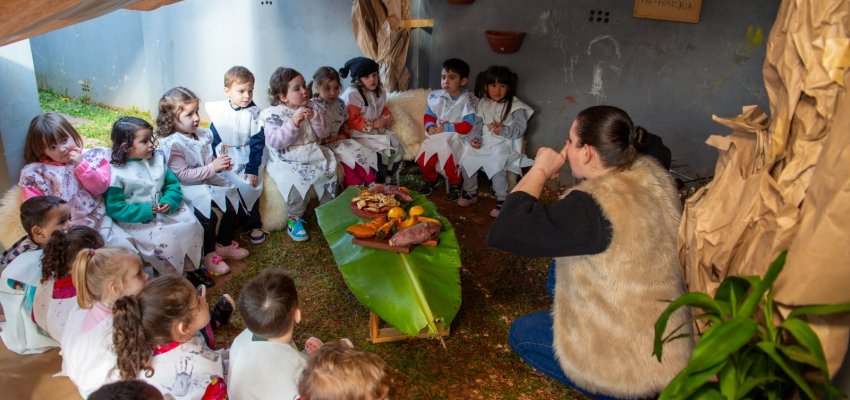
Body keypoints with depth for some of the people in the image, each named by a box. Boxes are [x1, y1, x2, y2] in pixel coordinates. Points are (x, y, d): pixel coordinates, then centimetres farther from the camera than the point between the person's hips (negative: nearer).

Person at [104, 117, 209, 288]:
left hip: (164, 211, 6)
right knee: (165, 240, -27)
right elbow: (114, 207, -14)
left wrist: (170, 201, -13)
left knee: (192, 225, -9)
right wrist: (145, 212, -21)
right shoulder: (116, 173, -14)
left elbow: (173, 184, 8)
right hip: (137, 221, -6)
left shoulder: (158, 158, 4)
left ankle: (192, 268, 9)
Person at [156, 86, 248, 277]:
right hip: (188, 188, -8)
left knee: (231, 200, 0)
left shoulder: (201, 134, 4)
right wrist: (213, 167, -24)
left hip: (209, 181, 8)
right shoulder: (172, 144, -18)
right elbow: (183, 175, -23)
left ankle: (224, 244, 19)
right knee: (208, 211, -25)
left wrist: (221, 163, -3)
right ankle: (208, 255, -5)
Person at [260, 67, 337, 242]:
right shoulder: (272, 114, -9)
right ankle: (294, 219, -7)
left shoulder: (311, 106, 6)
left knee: (330, 169, -14)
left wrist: (315, 117, -15)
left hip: (312, 154, 5)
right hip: (286, 160, -5)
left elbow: (324, 133, 5)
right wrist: (294, 122, -28)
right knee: (297, 181, -30)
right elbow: (275, 142, -21)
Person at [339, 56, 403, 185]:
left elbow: (384, 108, 21)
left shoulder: (379, 91, 5)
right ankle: (379, 183, -4)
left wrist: (387, 118, -2)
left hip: (378, 130, 8)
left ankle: (388, 179, 12)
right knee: (382, 151, -24)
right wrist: (373, 124, -22)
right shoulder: (351, 94, -18)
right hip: (359, 134, -8)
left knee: (397, 147, -4)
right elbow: (351, 121, -21)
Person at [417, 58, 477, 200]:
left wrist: (446, 128, -19)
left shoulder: (468, 100, -10)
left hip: (456, 137, -4)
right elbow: (428, 115, 12)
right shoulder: (436, 97, 3)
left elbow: (468, 126, -17)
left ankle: (456, 183, 3)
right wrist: (430, 126, -11)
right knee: (422, 159, -15)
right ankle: (431, 179, 20)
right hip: (437, 137, 4)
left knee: (446, 153, -28)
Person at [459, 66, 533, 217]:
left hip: (505, 143, -5)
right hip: (485, 142, 5)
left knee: (496, 164, -32)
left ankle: (502, 200, -13)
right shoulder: (483, 103, 12)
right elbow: (478, 124, 10)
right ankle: (470, 193, 12)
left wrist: (503, 130, -27)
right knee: (466, 159, -12)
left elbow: (521, 128, -11)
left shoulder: (515, 105, -4)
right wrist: (474, 138, -10)